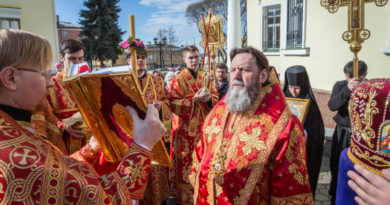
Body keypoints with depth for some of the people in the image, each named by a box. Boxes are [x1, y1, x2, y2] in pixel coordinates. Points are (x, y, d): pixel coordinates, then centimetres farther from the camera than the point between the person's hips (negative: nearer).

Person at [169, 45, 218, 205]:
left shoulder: (205, 78, 10)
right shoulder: (178, 80, -7)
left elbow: (215, 97, 12)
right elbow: (173, 104, -13)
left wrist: (209, 98, -10)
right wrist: (193, 99, -22)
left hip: (202, 125, 5)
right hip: (185, 126, -5)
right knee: (185, 160, 3)